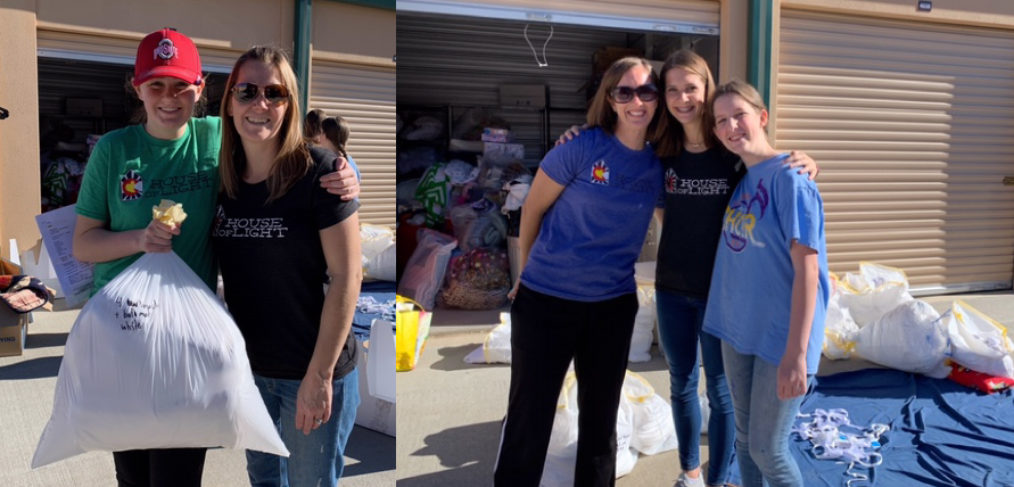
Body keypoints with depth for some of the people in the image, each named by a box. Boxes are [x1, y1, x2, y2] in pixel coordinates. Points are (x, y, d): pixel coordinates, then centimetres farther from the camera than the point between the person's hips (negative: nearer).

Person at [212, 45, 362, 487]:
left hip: (311, 372, -5)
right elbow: (218, 273, 10)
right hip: (247, 367, 5)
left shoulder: (319, 172, -16)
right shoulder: (222, 181, 0)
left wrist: (320, 375, -18)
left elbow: (346, 276, -17)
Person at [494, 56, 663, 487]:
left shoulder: (659, 163, -1)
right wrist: (530, 270, 6)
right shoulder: (582, 147, -13)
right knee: (528, 419, 4)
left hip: (614, 305, 4)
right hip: (546, 299, -4)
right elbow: (532, 209, -3)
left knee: (600, 418, 18)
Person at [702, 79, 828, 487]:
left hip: (780, 336, -7)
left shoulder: (789, 177, -16)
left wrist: (797, 353, -22)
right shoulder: (737, 178, 5)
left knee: (768, 450, 2)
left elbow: (806, 267, -20)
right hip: (738, 327, 7)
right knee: (745, 439, 17)